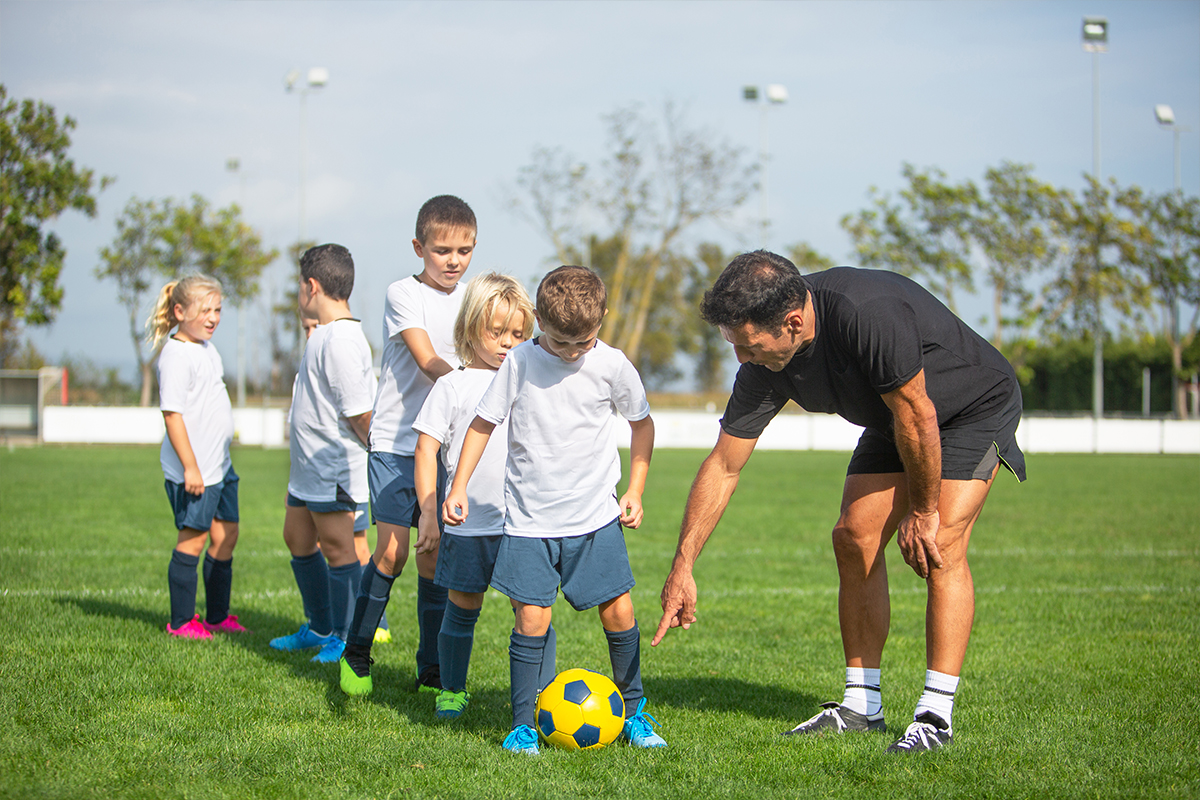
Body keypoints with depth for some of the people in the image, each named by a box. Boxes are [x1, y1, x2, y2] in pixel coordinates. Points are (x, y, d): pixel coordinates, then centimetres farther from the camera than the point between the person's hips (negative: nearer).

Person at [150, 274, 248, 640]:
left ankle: (218, 615, 21)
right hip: (192, 470, -9)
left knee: (226, 534, 11)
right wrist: (190, 466, -23)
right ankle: (181, 621, 7)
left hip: (219, 464, 9)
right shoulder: (176, 355, -16)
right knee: (193, 538, -3)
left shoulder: (207, 348, 13)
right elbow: (172, 413, -20)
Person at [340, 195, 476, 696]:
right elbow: (427, 360, -18)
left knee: (436, 556, 5)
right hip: (396, 443, -4)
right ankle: (356, 652, 8)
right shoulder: (403, 294, -7)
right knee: (392, 551, -10)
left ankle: (432, 669, 12)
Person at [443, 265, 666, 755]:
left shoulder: (612, 366, -4)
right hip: (530, 521, -1)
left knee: (618, 612, 1)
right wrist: (459, 488, -4)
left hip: (596, 517, 1)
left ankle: (633, 712, 18)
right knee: (532, 618, -6)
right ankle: (523, 724, 5)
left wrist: (635, 489, 10)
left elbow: (641, 422, 12)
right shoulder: (520, 364, -7)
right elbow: (483, 423, 3)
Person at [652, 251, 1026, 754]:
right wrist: (682, 568, -10)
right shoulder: (765, 365, -16)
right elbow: (723, 467, -9)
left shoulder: (869, 316, -40)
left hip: (979, 406, -7)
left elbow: (917, 416, -29)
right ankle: (861, 707, 6)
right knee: (854, 538, -3)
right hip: (893, 422, 7)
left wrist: (922, 512, -16)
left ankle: (936, 714, -17)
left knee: (941, 547, -20)